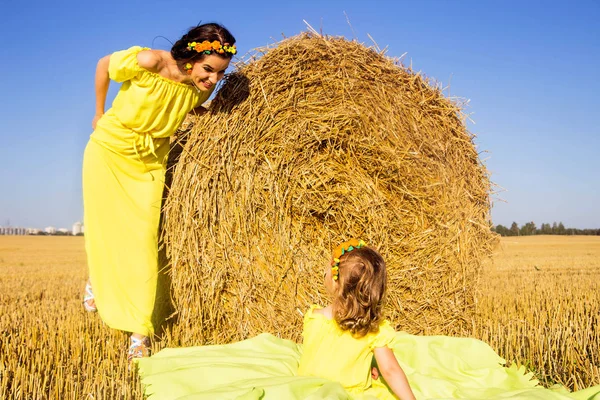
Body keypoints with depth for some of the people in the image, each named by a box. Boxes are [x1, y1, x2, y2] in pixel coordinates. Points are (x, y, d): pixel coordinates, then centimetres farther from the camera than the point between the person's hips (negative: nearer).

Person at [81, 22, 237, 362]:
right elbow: (104, 65, -8)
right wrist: (100, 114, 2)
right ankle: (97, 281, 40)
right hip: (108, 150, -2)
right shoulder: (149, 62, -29)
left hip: (149, 163, 2)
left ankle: (141, 331, 1)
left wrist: (199, 112, -13)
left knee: (143, 238, -4)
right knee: (103, 227, 6)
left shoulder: (204, 88, -14)